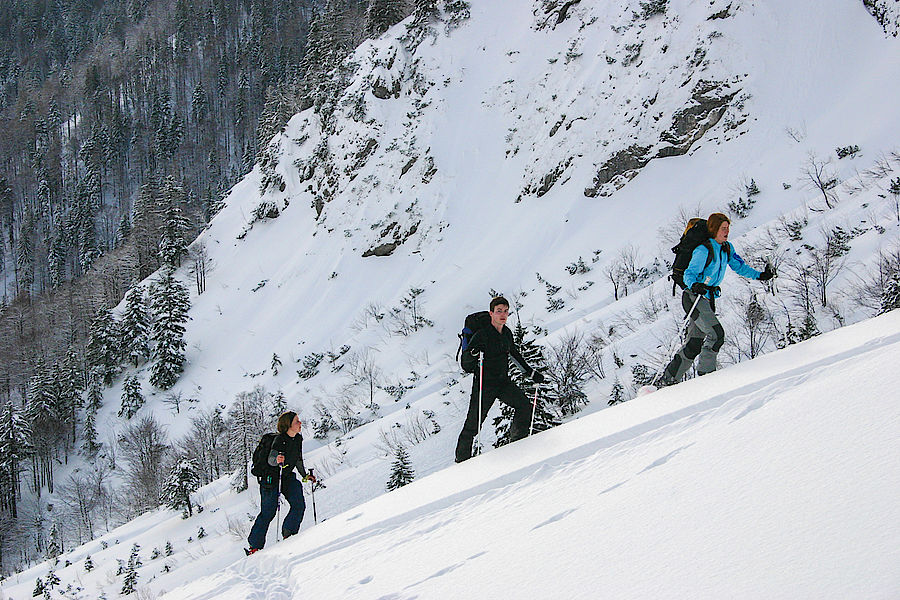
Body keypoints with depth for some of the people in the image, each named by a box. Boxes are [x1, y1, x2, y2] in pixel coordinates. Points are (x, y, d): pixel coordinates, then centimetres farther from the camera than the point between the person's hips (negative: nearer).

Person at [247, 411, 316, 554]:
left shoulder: (298, 439, 2)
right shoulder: (279, 440, -21)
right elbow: (270, 459, -34)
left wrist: (305, 475, 20)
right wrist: (277, 459, -55)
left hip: (288, 478, 7)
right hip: (271, 479, -7)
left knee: (299, 505, -12)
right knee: (268, 512, -6)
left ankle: (289, 534, 2)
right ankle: (255, 545, 3)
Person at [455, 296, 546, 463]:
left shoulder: (507, 333, 8)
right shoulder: (482, 335, -12)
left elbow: (515, 355, 24)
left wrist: (531, 372, 23)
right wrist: (473, 353, -35)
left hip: (503, 382, 6)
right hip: (485, 383, -6)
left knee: (524, 406, -11)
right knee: (473, 423, -5)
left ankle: (518, 441, 5)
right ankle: (462, 458, 8)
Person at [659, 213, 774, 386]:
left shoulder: (727, 248, 9)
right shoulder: (704, 250, -15)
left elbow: (739, 266, 21)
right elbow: (689, 274, -19)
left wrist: (760, 275, 12)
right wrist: (695, 285, -40)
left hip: (708, 299, 8)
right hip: (694, 298, -8)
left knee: (696, 342, 6)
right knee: (716, 333, -21)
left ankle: (668, 379, 11)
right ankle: (705, 373, -14)